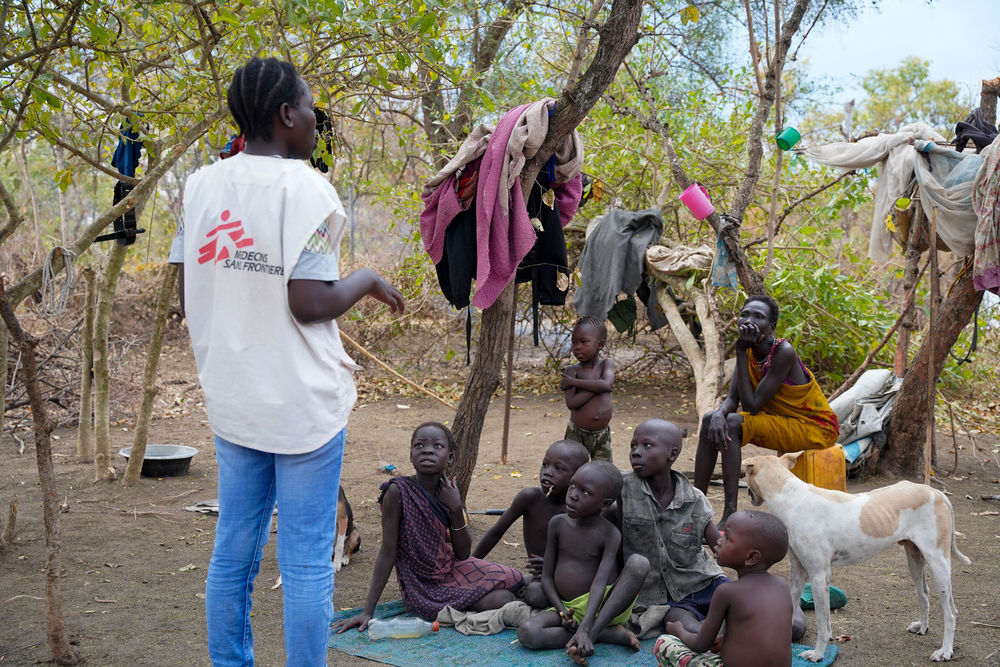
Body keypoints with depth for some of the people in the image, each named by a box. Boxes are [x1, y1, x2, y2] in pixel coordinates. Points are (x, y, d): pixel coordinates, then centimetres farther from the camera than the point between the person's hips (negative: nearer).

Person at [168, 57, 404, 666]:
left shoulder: (202, 185, 5)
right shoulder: (306, 188, -13)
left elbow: (186, 296, 7)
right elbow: (310, 303, -19)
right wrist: (369, 281, -2)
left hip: (231, 399, 6)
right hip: (304, 402, -6)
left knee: (233, 552, 15)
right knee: (307, 559, 3)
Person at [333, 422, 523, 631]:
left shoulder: (447, 492, -1)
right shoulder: (398, 491, -19)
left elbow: (463, 554, -2)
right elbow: (388, 552, -16)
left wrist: (456, 509, -17)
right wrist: (367, 611, -17)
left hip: (452, 571, 6)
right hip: (424, 589, -6)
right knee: (502, 601, -18)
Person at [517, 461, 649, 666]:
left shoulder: (610, 535, -9)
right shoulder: (558, 523, 2)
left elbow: (600, 583, -22)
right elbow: (547, 576, 6)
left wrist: (585, 629, -35)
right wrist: (562, 612, -11)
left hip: (603, 606, -3)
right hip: (568, 608, 3)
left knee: (639, 563, -29)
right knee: (526, 633, -28)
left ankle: (592, 634, -32)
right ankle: (610, 633, -20)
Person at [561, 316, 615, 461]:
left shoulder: (607, 364, -1)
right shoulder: (573, 370, -7)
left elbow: (606, 384, -23)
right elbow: (571, 403, -20)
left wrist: (573, 381, -18)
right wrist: (597, 386, -20)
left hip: (603, 434, 2)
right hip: (577, 433, -2)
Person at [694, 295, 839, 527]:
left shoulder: (783, 352, -25)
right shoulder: (749, 351, -2)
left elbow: (752, 406, -26)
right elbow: (731, 399, -7)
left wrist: (740, 353, -25)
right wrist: (719, 414, -31)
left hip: (815, 429, -8)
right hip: (780, 422, 8)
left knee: (733, 423, -27)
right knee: (711, 420, -6)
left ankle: (730, 515, -29)